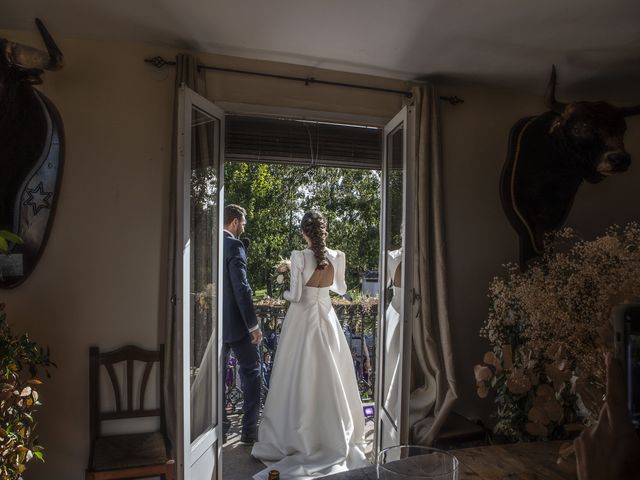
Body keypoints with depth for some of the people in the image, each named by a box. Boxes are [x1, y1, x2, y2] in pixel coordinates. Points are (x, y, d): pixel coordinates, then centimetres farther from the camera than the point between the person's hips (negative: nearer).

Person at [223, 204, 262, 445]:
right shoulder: (234, 246, -15)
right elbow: (241, 288, -21)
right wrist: (253, 325, -17)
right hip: (236, 322, -7)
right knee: (251, 371, 6)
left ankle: (219, 425, 26)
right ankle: (249, 430, 11)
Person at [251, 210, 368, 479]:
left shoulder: (299, 256, -14)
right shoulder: (337, 256, -3)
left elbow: (295, 295, -14)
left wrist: (284, 294, 7)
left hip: (302, 318, -3)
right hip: (326, 317, 4)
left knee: (300, 378, 7)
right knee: (330, 376, 14)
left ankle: (296, 437, 17)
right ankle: (335, 434, 26)